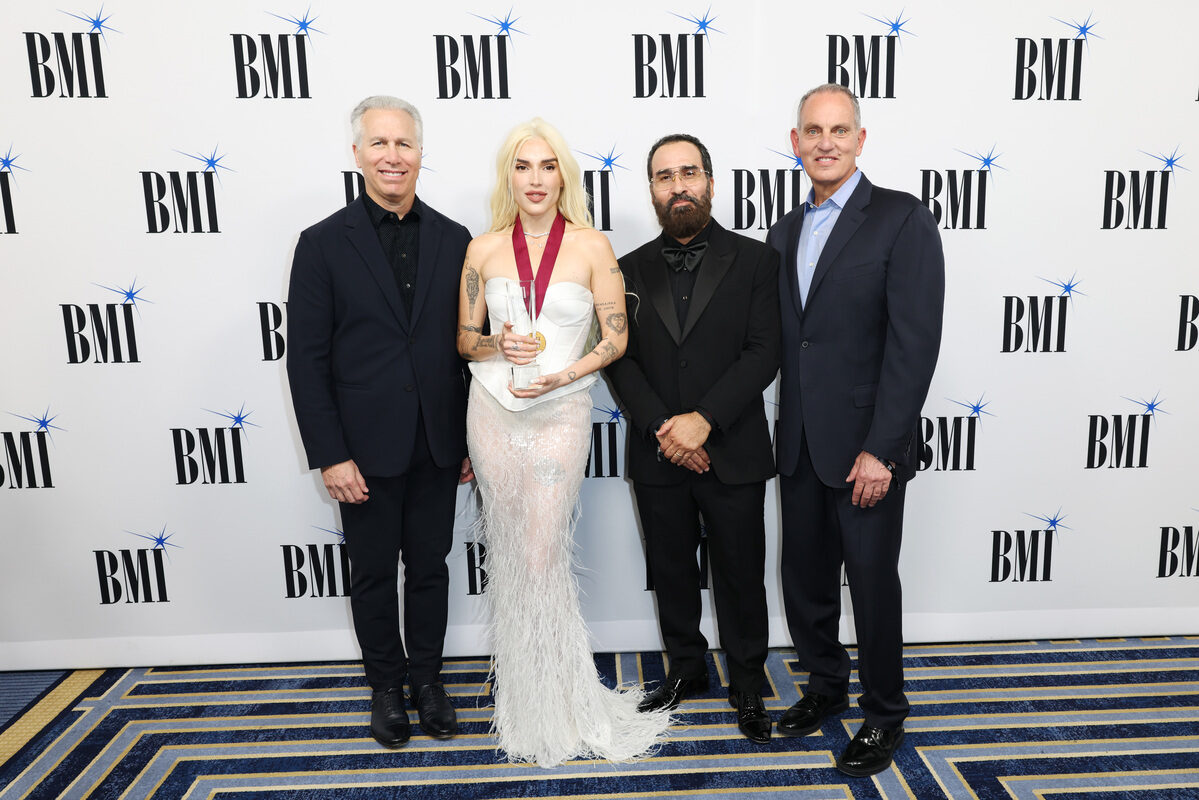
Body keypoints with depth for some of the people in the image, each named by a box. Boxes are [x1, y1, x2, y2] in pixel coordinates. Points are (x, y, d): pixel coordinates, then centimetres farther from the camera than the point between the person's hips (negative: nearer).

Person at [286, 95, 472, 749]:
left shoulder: (454, 241, 2)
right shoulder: (324, 244, -5)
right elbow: (306, 359, -6)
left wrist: (473, 440, 4)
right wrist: (330, 456, -11)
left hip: (438, 448, 2)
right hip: (365, 450, -2)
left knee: (430, 569, 15)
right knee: (373, 575, 13)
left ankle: (427, 679, 35)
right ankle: (386, 686, 34)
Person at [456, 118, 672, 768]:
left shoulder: (592, 245, -2)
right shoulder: (483, 250, 3)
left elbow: (616, 338, -1)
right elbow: (464, 339, 9)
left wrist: (562, 374, -15)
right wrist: (498, 344, -12)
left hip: (561, 414, -2)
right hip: (494, 414, 3)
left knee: (541, 556, -2)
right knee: (507, 552, 11)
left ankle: (559, 701, 20)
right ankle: (517, 686, 30)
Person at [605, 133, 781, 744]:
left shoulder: (754, 260, 0)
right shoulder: (631, 269, 7)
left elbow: (763, 354, -8)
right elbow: (620, 359, 1)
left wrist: (704, 419, -18)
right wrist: (662, 428, -12)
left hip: (733, 454, -2)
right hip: (656, 457, 3)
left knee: (740, 575, 9)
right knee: (671, 573, 16)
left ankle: (747, 683, 29)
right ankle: (685, 669, 36)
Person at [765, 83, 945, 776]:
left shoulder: (903, 220, -8)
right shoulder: (786, 231, 12)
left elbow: (915, 345, -14)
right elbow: (779, 343, 11)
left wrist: (879, 450, -18)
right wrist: (784, 432, 5)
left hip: (867, 448, -6)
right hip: (799, 446, 6)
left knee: (873, 583, 6)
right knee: (805, 578, 16)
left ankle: (885, 714, 28)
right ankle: (826, 687, 38)